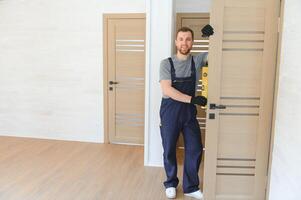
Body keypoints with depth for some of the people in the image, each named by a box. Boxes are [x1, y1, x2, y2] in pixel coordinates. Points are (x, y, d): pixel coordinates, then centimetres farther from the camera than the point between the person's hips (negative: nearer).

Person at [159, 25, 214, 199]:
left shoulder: (198, 60, 2)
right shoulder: (167, 63, -5)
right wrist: (192, 99, -23)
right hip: (170, 110, -2)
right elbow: (167, 90, -16)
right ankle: (171, 184, 31)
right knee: (169, 150, 9)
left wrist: (212, 36, -21)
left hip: (189, 110, 3)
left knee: (195, 149, 6)